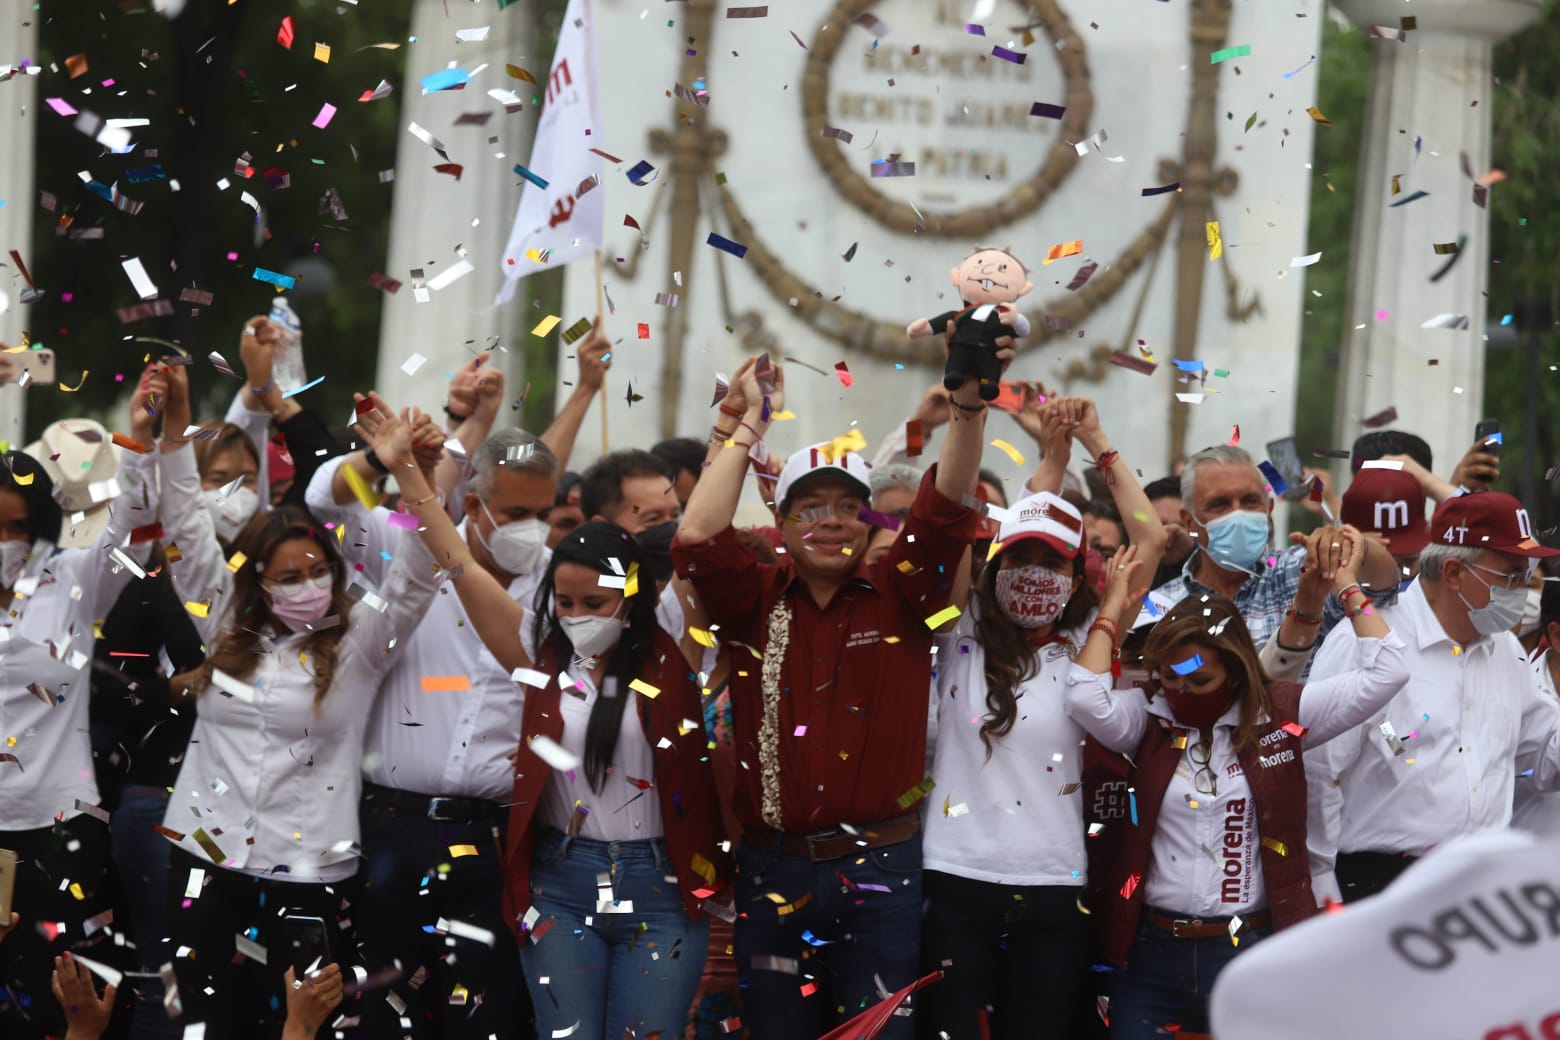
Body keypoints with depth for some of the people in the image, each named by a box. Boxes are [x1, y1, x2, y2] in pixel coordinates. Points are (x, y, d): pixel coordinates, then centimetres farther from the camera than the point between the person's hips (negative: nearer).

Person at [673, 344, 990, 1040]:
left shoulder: (899, 597, 3)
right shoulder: (757, 603, 4)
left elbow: (943, 513, -10)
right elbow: (698, 539, -11)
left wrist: (968, 406, -25)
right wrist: (751, 425, -8)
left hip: (882, 872, -1)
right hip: (774, 870, 1)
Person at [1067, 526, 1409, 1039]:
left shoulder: (1278, 715, 1)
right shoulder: (1146, 719, 2)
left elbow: (1383, 674, -4)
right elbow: (1086, 699, -18)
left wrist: (1347, 586, -3)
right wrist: (1114, 605, -9)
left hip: (1251, 956, -1)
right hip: (1150, 954, 1)